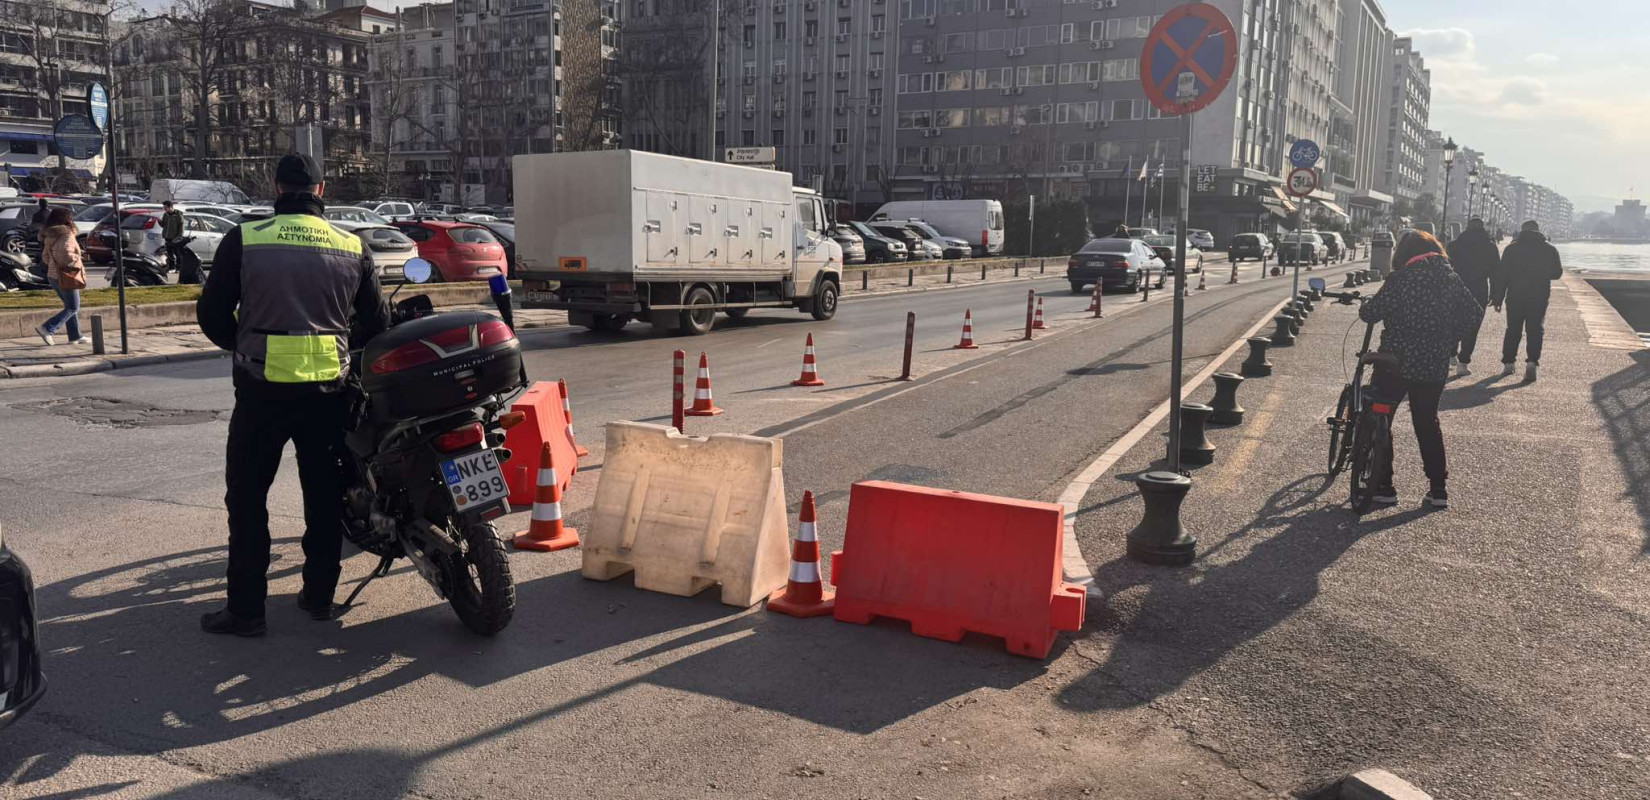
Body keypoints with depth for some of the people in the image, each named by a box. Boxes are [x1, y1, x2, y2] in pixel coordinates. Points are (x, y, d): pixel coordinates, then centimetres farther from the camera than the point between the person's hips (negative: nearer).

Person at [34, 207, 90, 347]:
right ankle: (47, 329, -10)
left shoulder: (50, 236, 10)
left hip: (53, 276, 9)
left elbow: (45, 256, 17)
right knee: (72, 308, -1)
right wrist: (78, 263, -11)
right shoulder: (66, 235, -17)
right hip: (65, 277, -9)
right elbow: (67, 256, -27)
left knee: (70, 306, 16)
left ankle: (75, 336, 18)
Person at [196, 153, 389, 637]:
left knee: (247, 497, 8)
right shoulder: (351, 248, 2)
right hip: (328, 390, 2)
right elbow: (377, 323, 7)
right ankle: (320, 595, 23)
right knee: (323, 493, 15)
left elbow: (212, 314, -1)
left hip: (262, 390, -2)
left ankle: (245, 610, 9)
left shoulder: (244, 240, -4)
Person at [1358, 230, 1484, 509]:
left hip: (1396, 362, -5)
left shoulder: (1401, 279, -11)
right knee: (1428, 423, 19)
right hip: (1434, 367, 5)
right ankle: (1439, 489, 19)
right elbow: (1475, 313, 5)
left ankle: (1383, 486, 7)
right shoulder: (1451, 279, 4)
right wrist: (1449, 338, 13)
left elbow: (1371, 313, -15)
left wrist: (1365, 307, 8)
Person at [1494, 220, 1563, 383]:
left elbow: (1502, 275, -4)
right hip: (1540, 297, 0)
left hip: (1515, 296, 0)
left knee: (1513, 330, 10)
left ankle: (1509, 363, 13)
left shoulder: (1512, 248, -1)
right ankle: (1532, 362, -14)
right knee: (1535, 330, 2)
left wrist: (1498, 299, 0)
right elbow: (1557, 273, 10)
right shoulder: (1550, 249, 2)